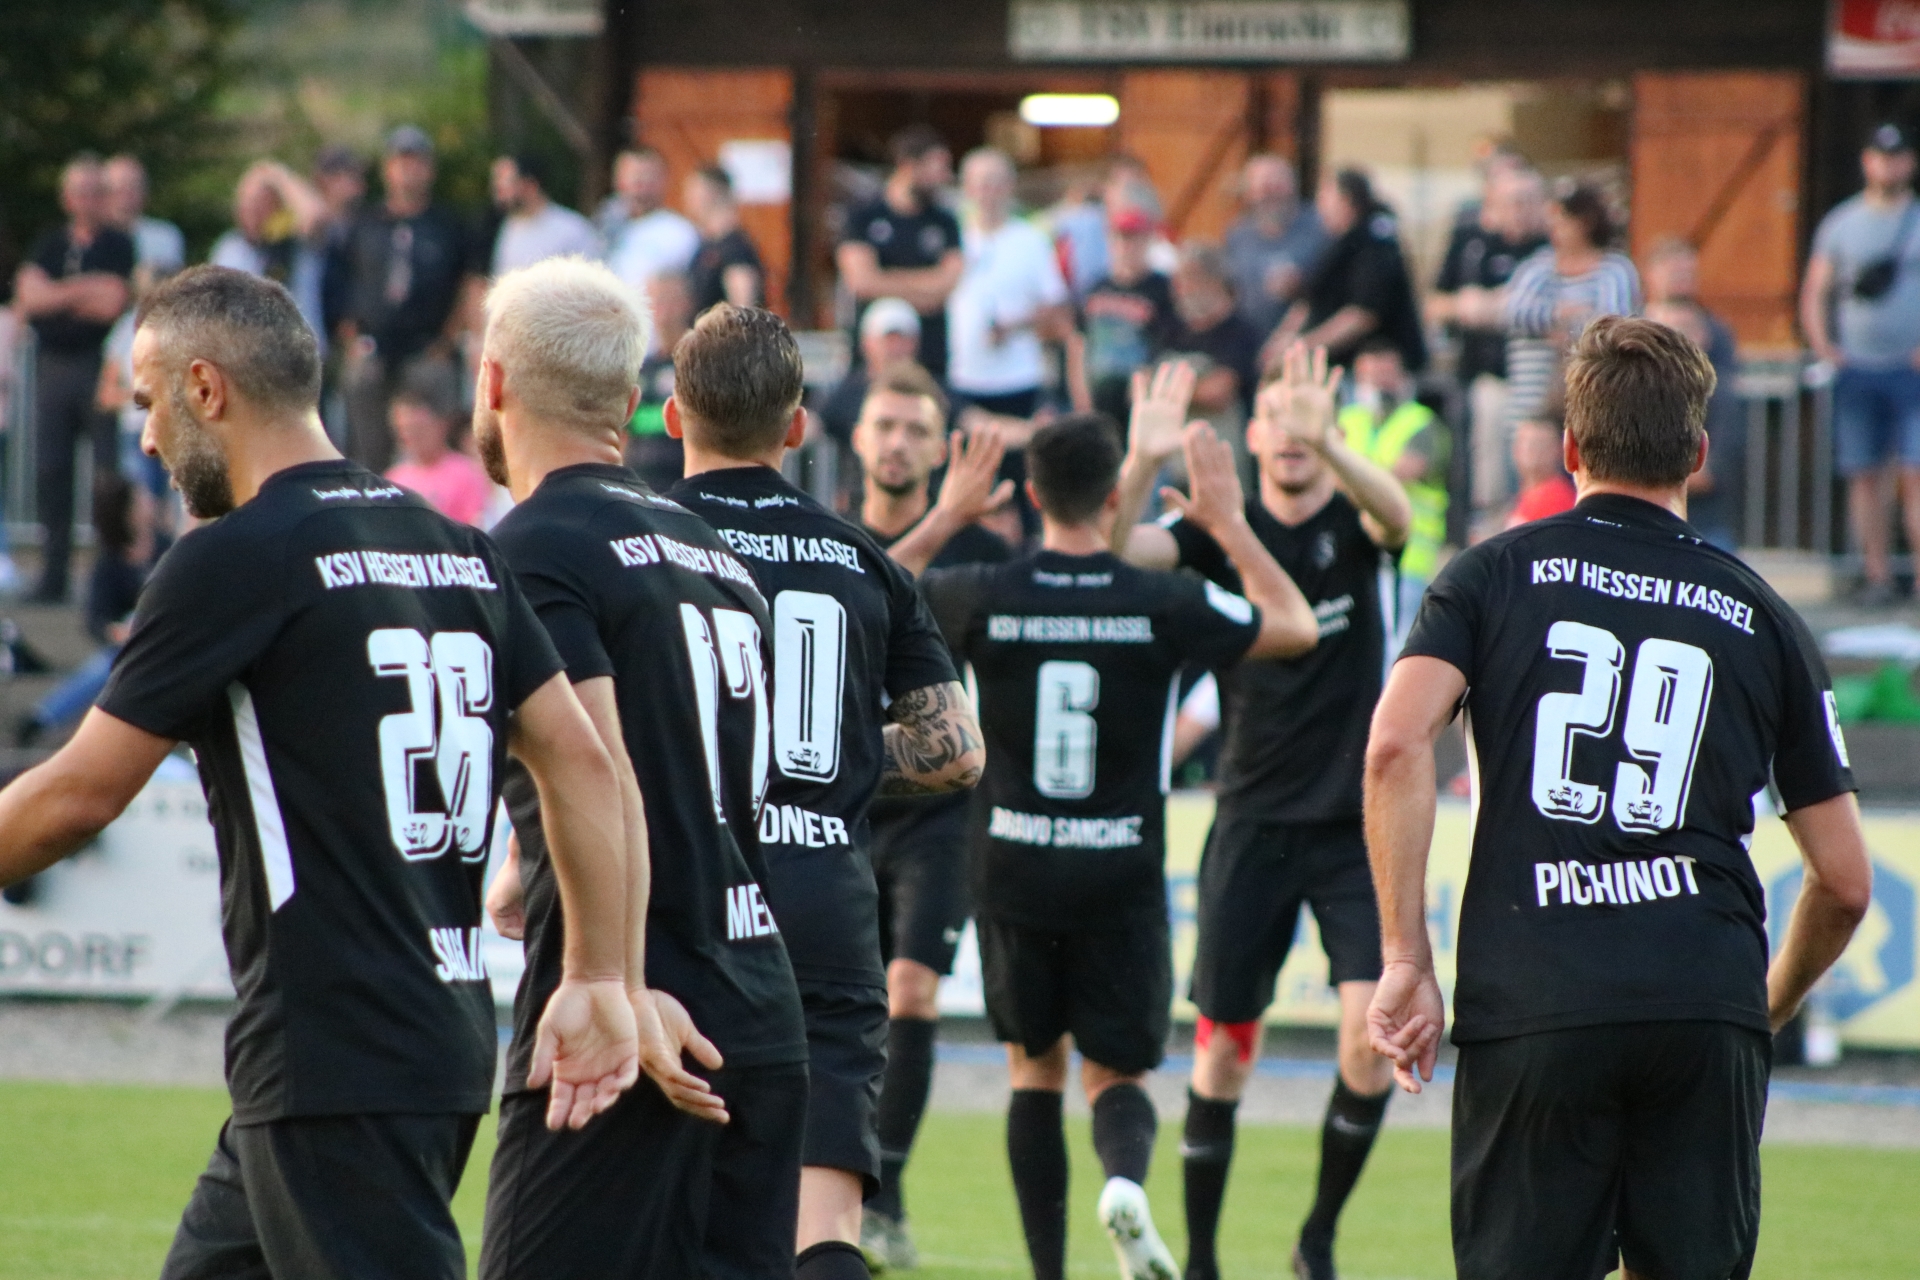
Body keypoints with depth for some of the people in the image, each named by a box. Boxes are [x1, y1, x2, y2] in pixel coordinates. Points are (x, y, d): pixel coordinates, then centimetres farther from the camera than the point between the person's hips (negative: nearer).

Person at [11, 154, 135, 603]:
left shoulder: (120, 246, 1)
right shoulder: (47, 247, 14)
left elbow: (113, 304, -11)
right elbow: (29, 299, 1)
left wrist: (55, 298, -2)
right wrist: (84, 290, -8)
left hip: (101, 367, -4)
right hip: (53, 365, 5)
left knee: (111, 471, -8)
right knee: (50, 471, 3)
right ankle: (53, 572, 8)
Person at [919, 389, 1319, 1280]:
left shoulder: (987, 597, -8)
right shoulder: (1163, 605, -9)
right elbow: (1295, 626, 7)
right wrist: (1228, 519, 13)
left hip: (1014, 871, 1)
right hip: (1122, 875, -1)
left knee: (1034, 1067, 17)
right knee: (1117, 1073, 9)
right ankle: (1125, 1179, -25)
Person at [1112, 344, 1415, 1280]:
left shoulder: (1355, 526, -3)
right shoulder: (1222, 529, 1)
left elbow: (1397, 514, -28)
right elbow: (1112, 551, -16)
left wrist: (1329, 443, -47)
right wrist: (1143, 463, -36)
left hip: (1357, 825, -1)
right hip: (1254, 824, 1)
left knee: (1373, 1034, -15)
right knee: (1224, 1047, 1)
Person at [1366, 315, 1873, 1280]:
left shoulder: (1494, 575, 10)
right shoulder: (1761, 617, 15)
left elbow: (1396, 745, -8)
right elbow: (1844, 881, 16)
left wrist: (1406, 958, -4)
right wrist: (1769, 1008, 34)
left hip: (1532, 1010, -1)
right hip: (1709, 1009, 1)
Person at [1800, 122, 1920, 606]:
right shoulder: (1841, 222, 11)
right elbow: (1814, 292, 14)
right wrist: (1823, 345, 0)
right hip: (1856, 367, 2)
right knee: (1865, 475, 3)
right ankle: (1876, 573, 9)